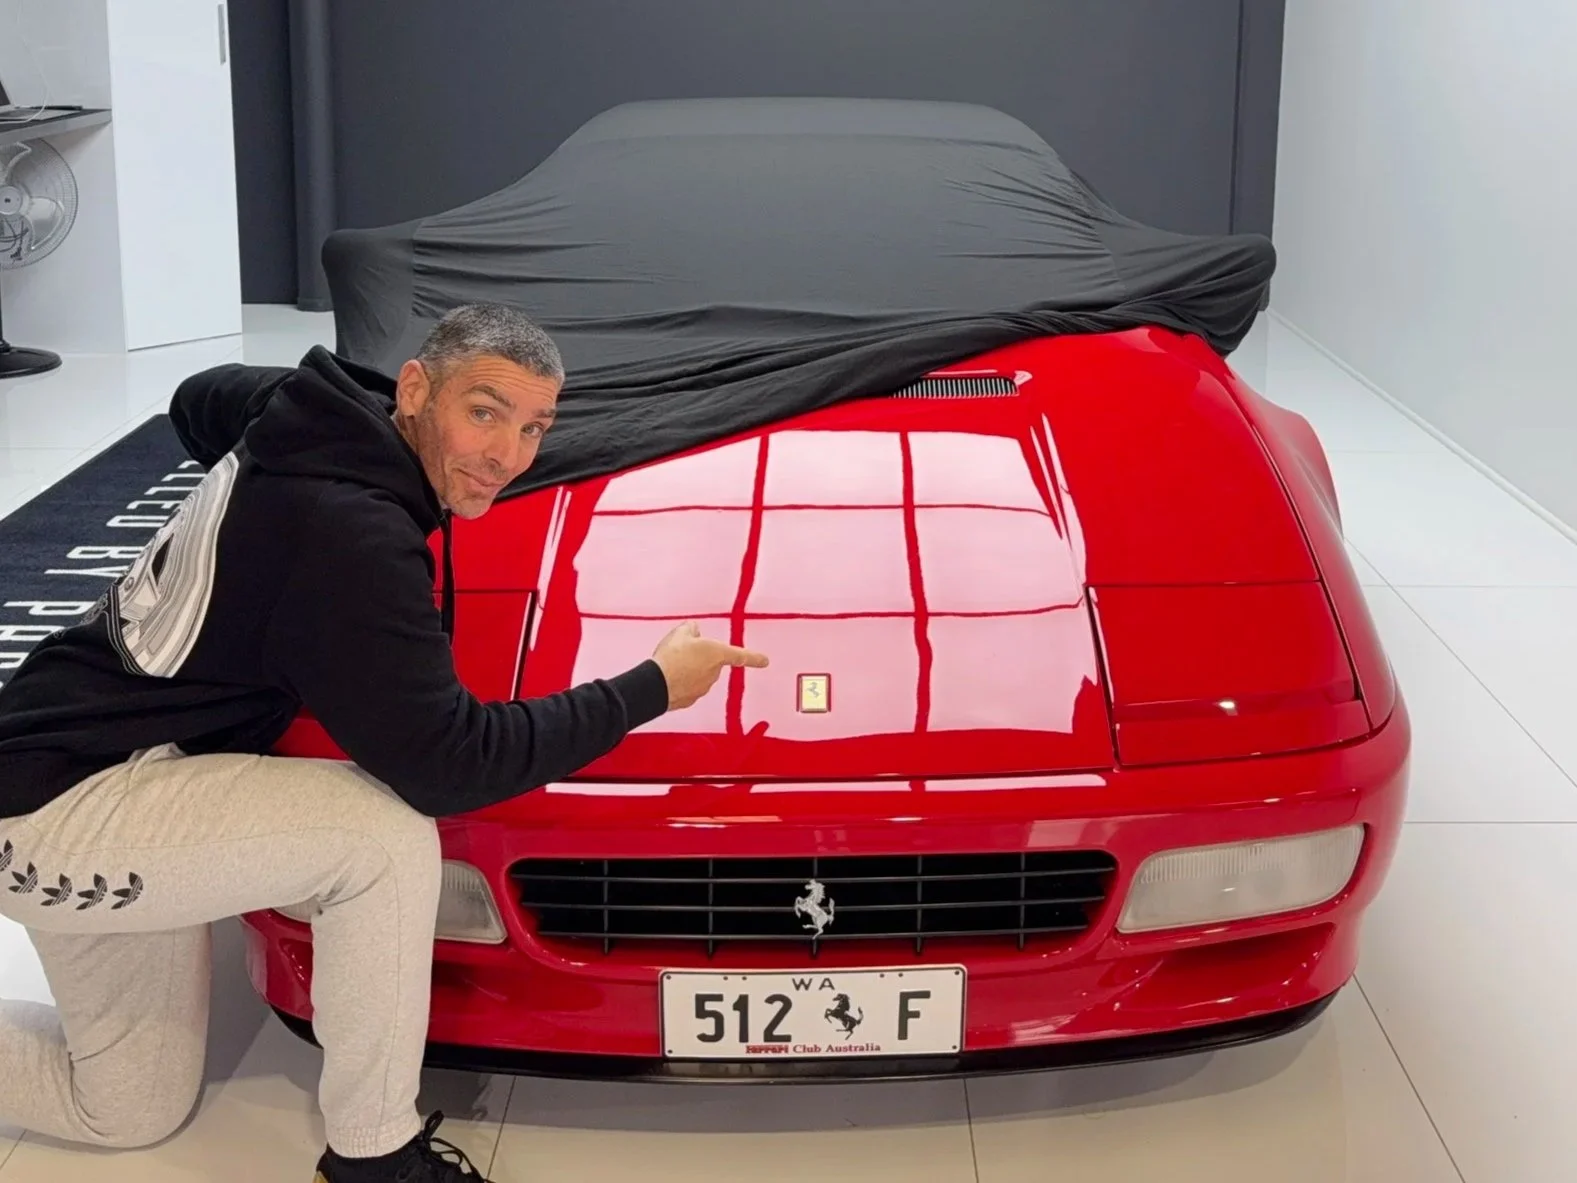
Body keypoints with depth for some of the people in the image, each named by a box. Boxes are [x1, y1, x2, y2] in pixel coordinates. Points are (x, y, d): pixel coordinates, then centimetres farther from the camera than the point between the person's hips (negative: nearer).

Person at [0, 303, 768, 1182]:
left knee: (133, 1111, 18)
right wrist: (650, 690, -18)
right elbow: (446, 765, -26)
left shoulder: (322, 408, 0)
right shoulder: (353, 540, -27)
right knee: (387, 836, -24)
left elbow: (198, 401, 24)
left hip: (85, 753, 10)